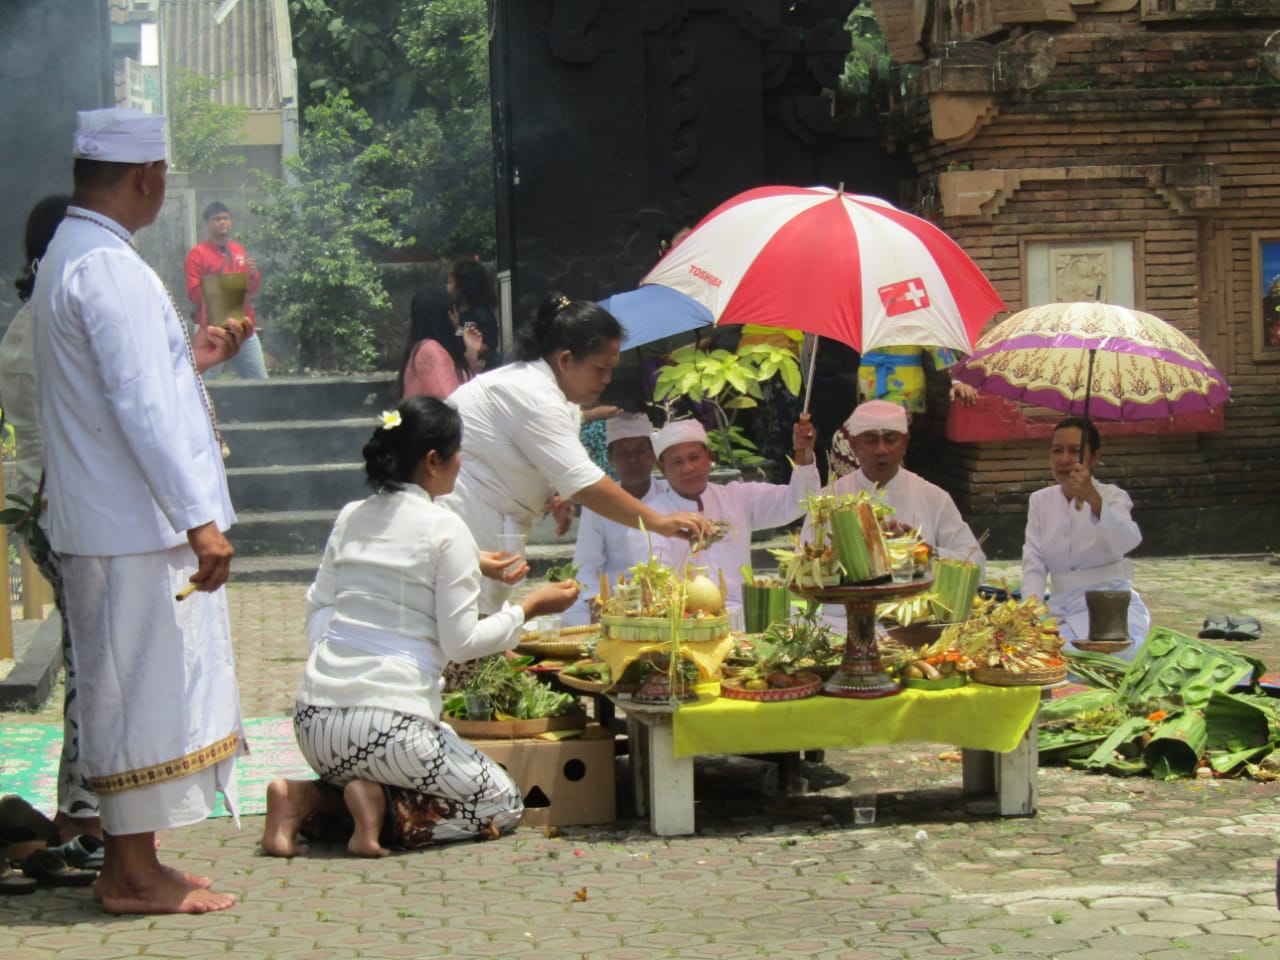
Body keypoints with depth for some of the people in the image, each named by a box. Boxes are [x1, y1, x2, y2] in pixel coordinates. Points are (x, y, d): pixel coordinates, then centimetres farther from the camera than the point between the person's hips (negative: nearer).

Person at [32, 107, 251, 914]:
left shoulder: (66, 257, 15)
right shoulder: (108, 267, -18)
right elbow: (143, 409, -23)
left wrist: (193, 357, 23)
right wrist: (199, 518, -23)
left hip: (100, 521, 10)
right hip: (139, 523, -10)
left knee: (129, 689, 15)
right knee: (147, 688, -3)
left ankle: (130, 862, 22)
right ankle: (136, 875, 4)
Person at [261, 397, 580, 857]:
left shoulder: (351, 517, 12)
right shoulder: (445, 529, -6)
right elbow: (461, 642, -5)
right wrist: (529, 608, 7)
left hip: (314, 718, 7)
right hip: (385, 723, -7)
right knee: (504, 804, 10)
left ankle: (304, 797, 4)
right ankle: (377, 807, -12)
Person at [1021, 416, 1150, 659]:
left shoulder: (1112, 496, 1)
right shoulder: (1040, 501, 12)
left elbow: (1127, 541, -23)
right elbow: (1033, 566, 3)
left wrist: (1093, 499, -40)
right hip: (1062, 609, 3)